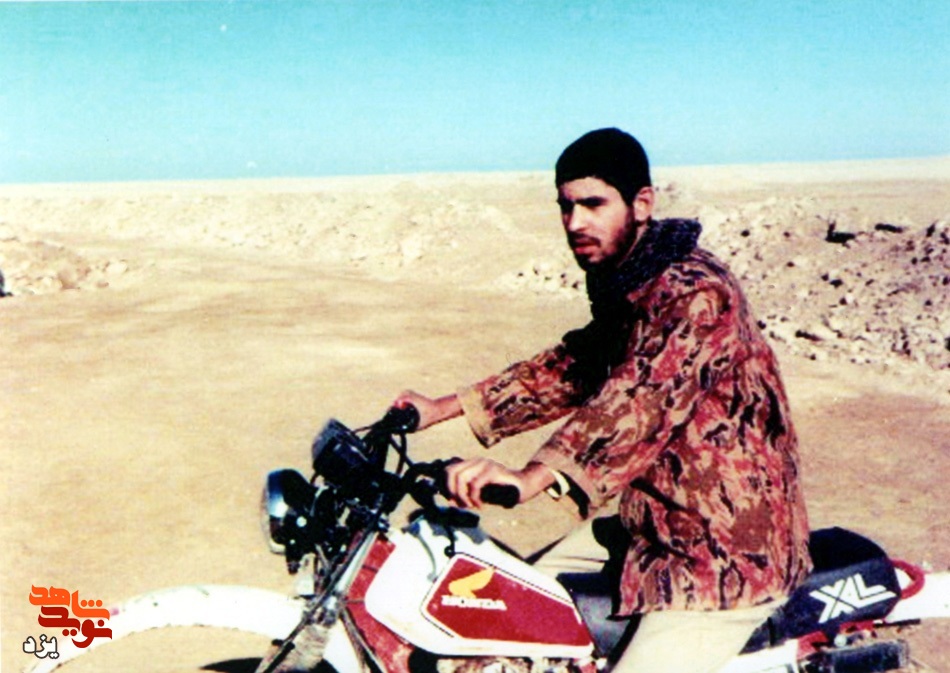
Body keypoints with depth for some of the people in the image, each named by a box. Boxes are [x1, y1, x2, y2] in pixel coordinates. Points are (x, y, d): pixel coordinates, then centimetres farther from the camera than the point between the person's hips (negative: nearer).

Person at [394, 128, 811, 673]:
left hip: (732, 550, -9)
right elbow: (570, 367, 14)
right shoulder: (621, 284, 8)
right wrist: (443, 408, 9)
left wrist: (531, 478, -53)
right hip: (655, 523, 10)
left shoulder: (694, 292, -24)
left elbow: (642, 400, -39)